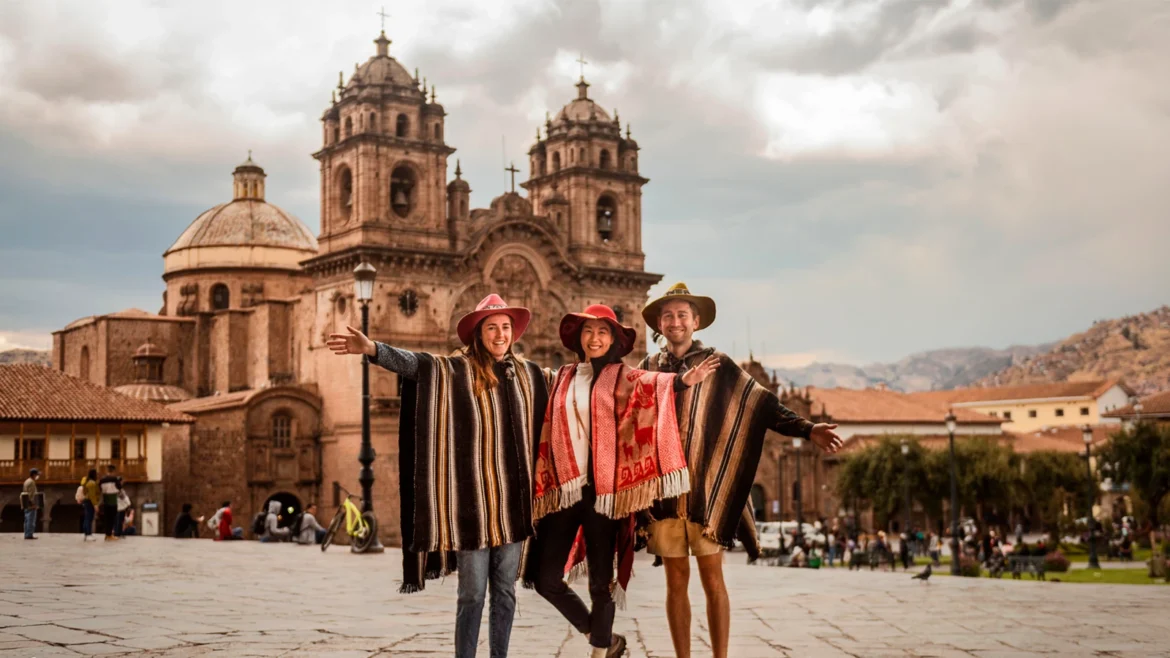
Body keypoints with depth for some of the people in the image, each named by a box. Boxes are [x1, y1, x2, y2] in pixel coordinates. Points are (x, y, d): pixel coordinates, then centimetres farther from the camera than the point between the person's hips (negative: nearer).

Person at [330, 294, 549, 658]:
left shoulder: (529, 373, 8)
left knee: (505, 589, 11)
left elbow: (544, 429, 14)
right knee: (472, 592, 0)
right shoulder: (454, 370, -4)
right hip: (473, 498, -3)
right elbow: (412, 363, -20)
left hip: (513, 498, 4)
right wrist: (372, 349, -36)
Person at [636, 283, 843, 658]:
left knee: (712, 580, -3)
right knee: (676, 581, 6)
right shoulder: (647, 369, 11)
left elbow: (762, 404, -2)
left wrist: (807, 430, -13)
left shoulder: (717, 365, 3)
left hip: (705, 489, -2)